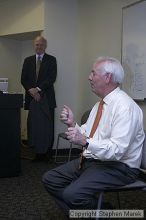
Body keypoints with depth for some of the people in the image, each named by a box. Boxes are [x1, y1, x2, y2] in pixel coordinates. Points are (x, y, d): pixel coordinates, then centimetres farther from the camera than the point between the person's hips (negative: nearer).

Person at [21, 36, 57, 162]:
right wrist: (31, 90, -7)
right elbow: (23, 79, 10)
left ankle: (47, 153, 4)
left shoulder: (51, 60, 6)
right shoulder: (28, 60, 16)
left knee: (47, 126, -3)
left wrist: (38, 89, -13)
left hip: (46, 98, -3)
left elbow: (52, 78, -5)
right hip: (32, 97, 3)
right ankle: (38, 152, 6)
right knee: (33, 126, 0)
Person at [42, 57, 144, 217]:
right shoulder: (100, 104, 11)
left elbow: (117, 150, -26)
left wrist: (85, 142, -35)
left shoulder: (125, 107, -18)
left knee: (73, 193, -28)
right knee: (50, 179, 3)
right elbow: (85, 137, 11)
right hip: (90, 160, 9)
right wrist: (72, 124, -6)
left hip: (118, 167, -9)